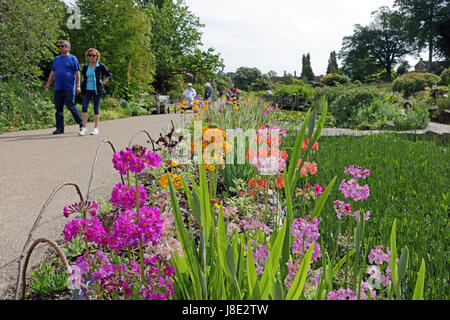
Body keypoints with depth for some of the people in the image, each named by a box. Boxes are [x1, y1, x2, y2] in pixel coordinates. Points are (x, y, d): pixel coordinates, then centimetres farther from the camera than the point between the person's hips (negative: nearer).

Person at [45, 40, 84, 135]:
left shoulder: (72, 58, 2)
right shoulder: (56, 59, 17)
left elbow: (77, 73, -2)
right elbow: (52, 73, 20)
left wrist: (78, 85, -10)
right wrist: (48, 84, 15)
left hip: (69, 88, -6)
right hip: (58, 88, 6)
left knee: (71, 106, -7)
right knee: (58, 108, 4)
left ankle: (81, 123, 10)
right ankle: (60, 128, 10)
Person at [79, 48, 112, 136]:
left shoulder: (100, 66, -1)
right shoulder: (85, 66, 10)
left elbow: (109, 76, 5)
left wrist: (102, 84, -2)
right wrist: (83, 84, 14)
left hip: (97, 90, -3)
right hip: (86, 90, 3)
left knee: (96, 108, 3)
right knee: (84, 107, -8)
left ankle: (96, 128, 13)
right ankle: (84, 127, -2)